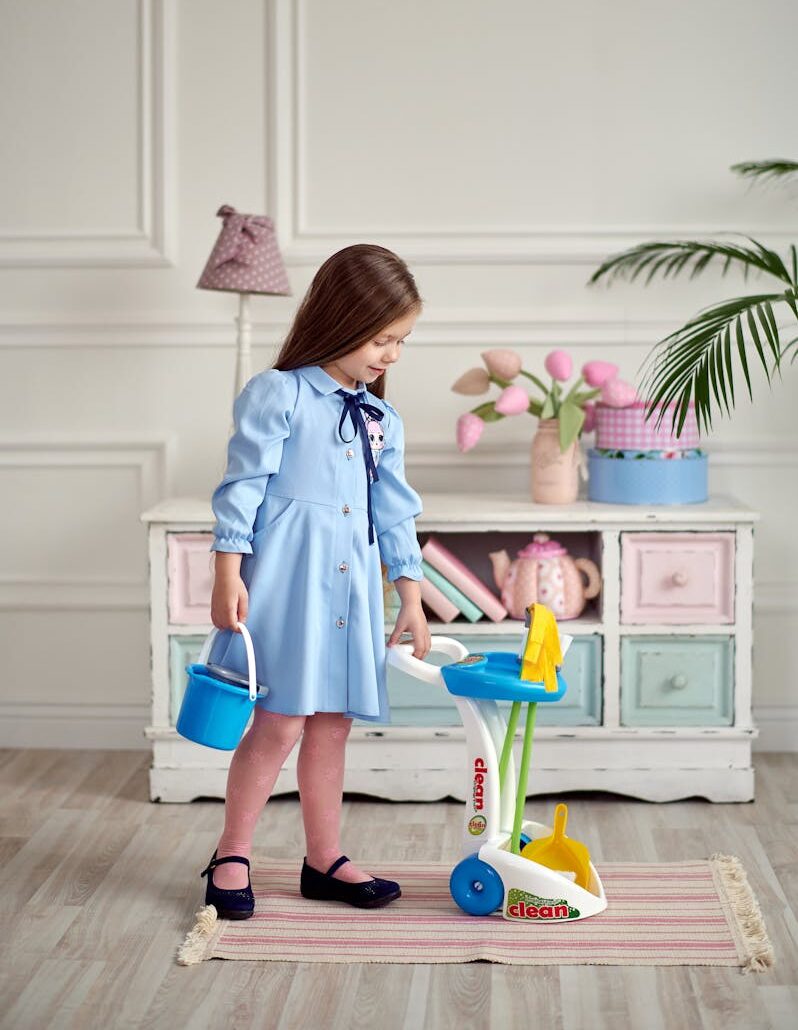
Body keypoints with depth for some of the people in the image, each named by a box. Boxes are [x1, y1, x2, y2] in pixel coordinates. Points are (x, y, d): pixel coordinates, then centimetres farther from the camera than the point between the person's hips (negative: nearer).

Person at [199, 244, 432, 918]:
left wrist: (412, 599, 14)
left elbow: (396, 515, 18)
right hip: (286, 582, -6)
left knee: (332, 728, 11)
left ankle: (325, 861, 22)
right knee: (279, 724, -5)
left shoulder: (384, 422, 16)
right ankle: (232, 858, 10)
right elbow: (243, 487, -7)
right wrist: (228, 574, -13)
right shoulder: (278, 396, -4)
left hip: (353, 591, 7)